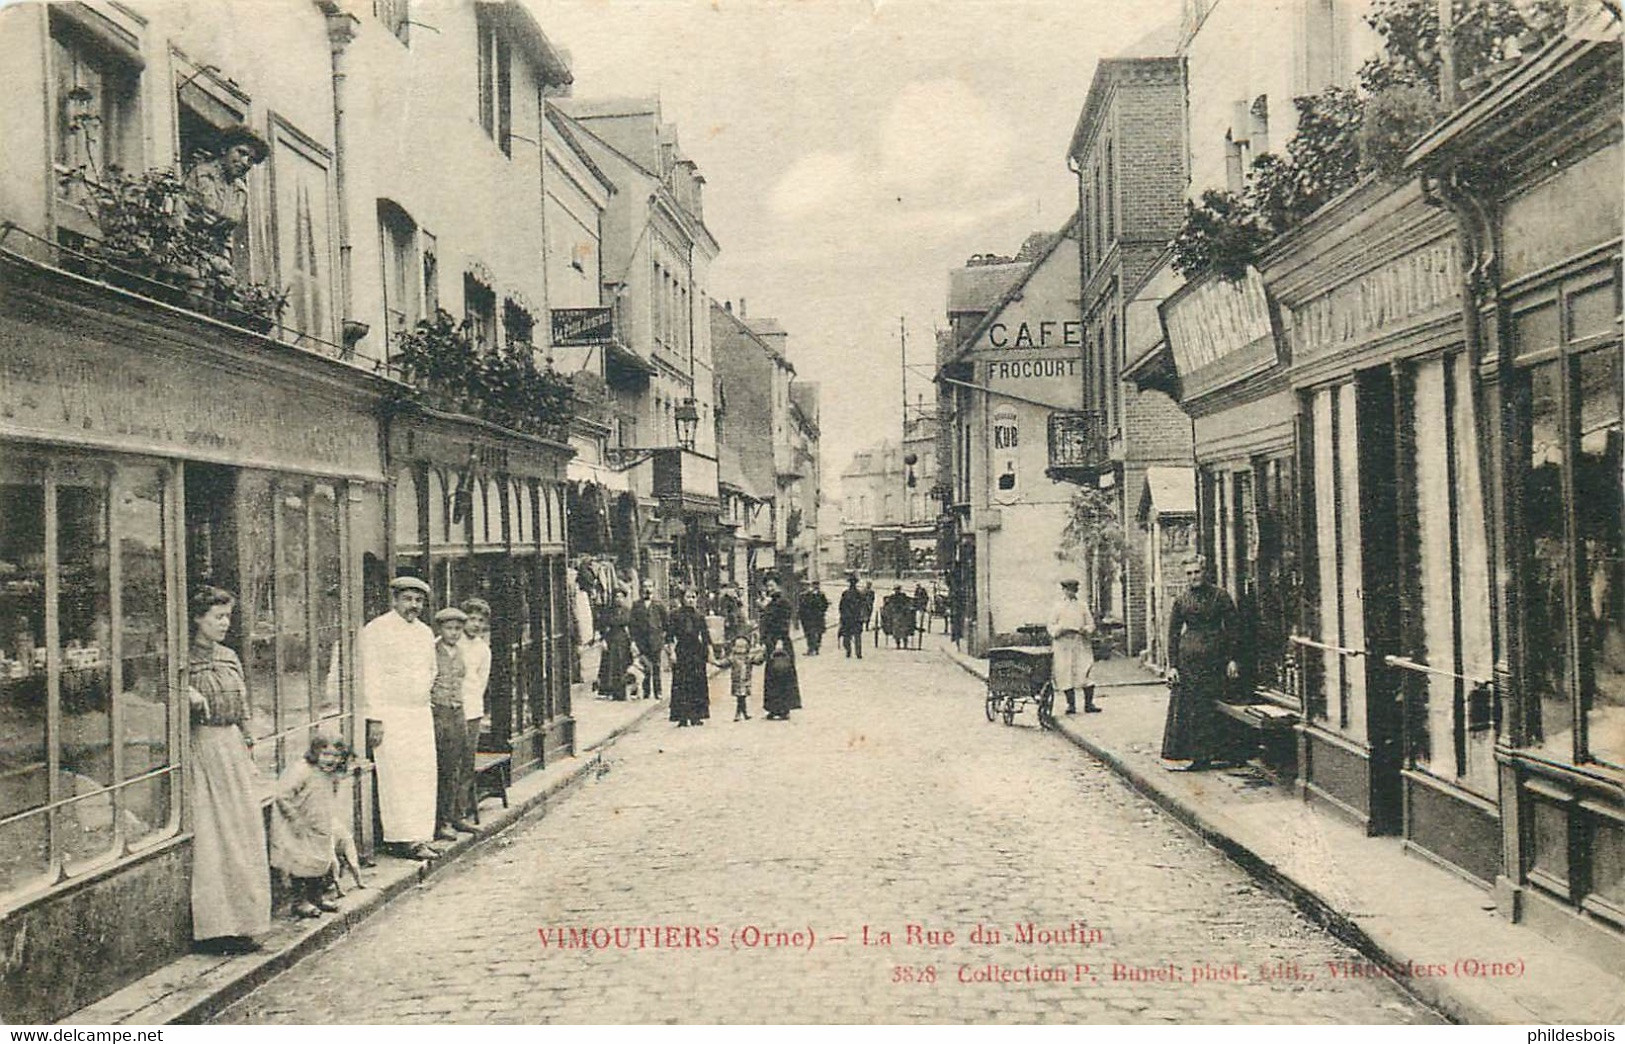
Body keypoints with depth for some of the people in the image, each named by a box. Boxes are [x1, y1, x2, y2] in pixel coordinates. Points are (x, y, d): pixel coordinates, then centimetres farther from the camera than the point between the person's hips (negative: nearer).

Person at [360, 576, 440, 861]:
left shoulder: (425, 632, 15)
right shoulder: (376, 631, -8)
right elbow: (370, 677, -12)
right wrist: (375, 718, -16)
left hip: (421, 714, 7)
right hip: (390, 715, -7)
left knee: (425, 774, 6)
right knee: (398, 776, -8)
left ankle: (421, 835, 13)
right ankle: (404, 838, -5)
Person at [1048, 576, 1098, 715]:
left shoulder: (1082, 605, 14)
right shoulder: (1058, 606, 9)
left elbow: (1091, 624, 14)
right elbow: (1051, 626, 6)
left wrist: (1085, 629, -8)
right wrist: (1062, 629, -14)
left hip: (1081, 644, 1)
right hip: (1063, 645, -1)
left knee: (1085, 672, -9)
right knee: (1066, 674, -3)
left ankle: (1089, 703, -6)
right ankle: (1071, 704, 5)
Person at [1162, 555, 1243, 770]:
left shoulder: (1220, 597, 1)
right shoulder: (1180, 601, 6)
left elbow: (1232, 629, 3)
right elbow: (1173, 635, 6)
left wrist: (1232, 659, -3)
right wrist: (1172, 665, 0)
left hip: (1215, 656, -1)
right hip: (1188, 657, 1)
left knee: (1213, 705, 0)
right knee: (1189, 704, -1)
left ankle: (1206, 754, 7)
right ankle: (1199, 755, 6)